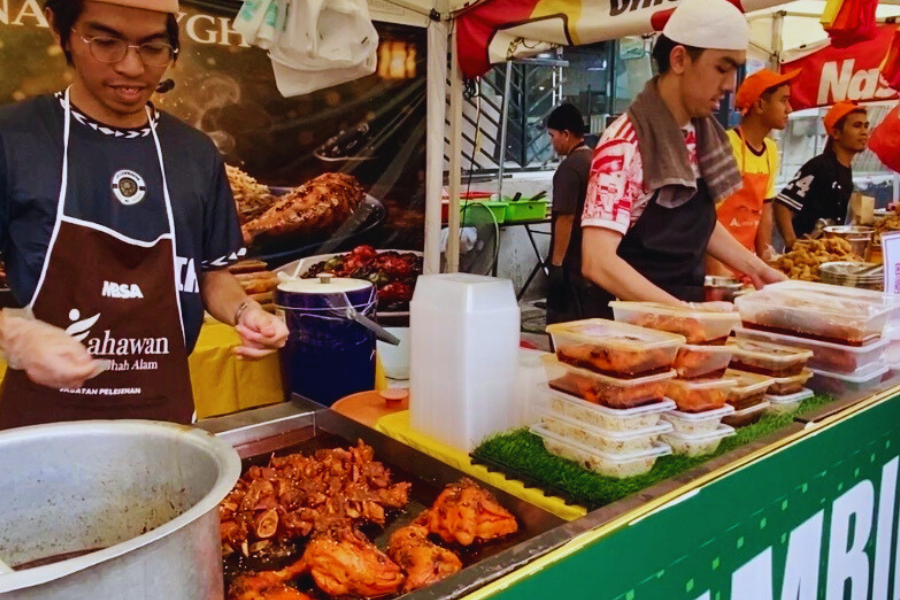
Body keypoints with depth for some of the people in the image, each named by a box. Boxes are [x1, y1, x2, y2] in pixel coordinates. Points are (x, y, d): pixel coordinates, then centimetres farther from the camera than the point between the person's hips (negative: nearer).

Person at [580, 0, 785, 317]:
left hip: (689, 305, 6)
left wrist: (754, 267, 7)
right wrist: (682, 311, -30)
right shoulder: (625, 143, -19)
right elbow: (598, 261, -26)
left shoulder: (702, 133, 3)